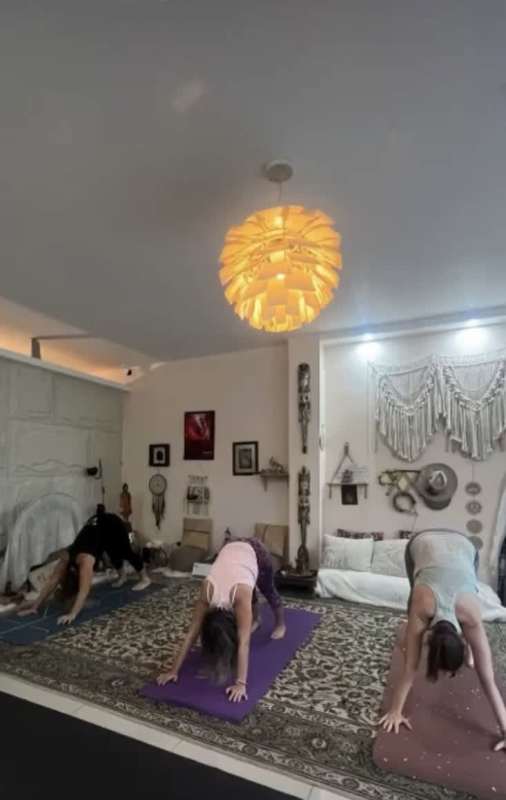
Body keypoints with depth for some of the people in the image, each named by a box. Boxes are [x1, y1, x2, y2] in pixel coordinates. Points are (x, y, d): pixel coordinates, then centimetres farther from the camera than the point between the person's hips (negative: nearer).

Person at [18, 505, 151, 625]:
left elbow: (84, 590, -40)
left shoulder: (85, 560, -35)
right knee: (114, 555, 23)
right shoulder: (65, 558, -20)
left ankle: (144, 578, 30)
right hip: (95, 523, 6)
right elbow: (52, 581, -18)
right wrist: (35, 606, -22)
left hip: (112, 525, -6)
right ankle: (122, 576, 50)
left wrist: (72, 614, -47)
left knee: (126, 553, 10)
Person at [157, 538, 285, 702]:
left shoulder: (240, 594, -41)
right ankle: (255, 620, 55)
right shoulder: (207, 592, -32)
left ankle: (280, 623, 52)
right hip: (231, 549, 3)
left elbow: (244, 643, -41)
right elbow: (191, 634, -26)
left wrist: (241, 683, -45)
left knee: (268, 591, 25)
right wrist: (174, 670, -26)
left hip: (255, 551, -2)